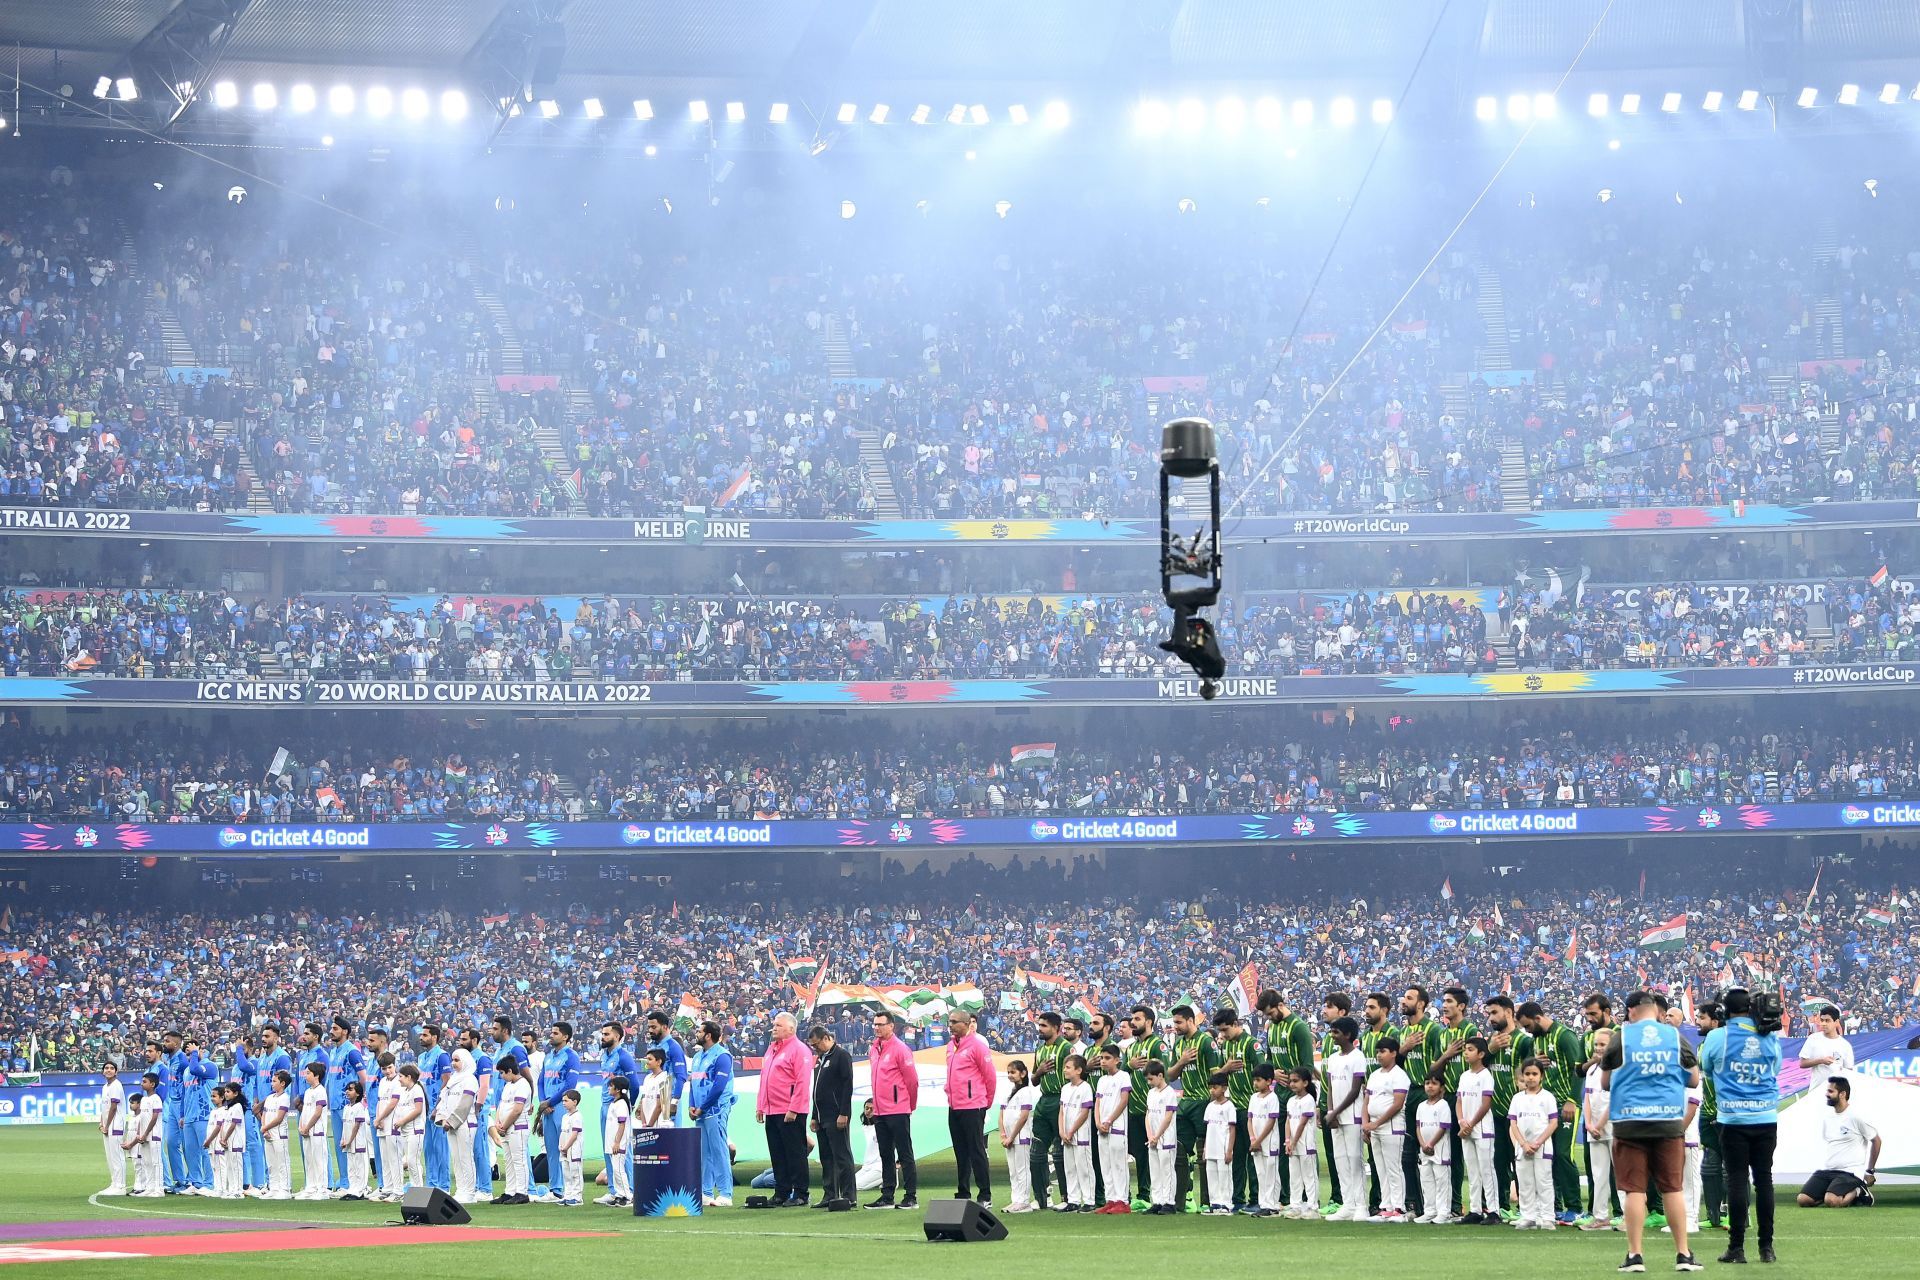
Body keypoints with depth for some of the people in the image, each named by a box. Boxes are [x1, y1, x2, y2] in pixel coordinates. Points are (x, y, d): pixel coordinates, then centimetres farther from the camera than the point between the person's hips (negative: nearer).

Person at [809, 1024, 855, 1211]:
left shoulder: (842, 1056, -8)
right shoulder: (819, 1059, 19)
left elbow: (847, 1085, -14)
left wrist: (843, 1114, -19)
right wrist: (815, 1116, 18)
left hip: (837, 1118, -9)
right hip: (823, 1117, 9)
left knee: (842, 1157, -7)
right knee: (826, 1158, 10)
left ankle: (847, 1197, -6)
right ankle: (829, 1196, 14)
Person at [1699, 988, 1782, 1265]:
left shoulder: (1717, 1037, -6)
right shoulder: (1770, 1038, 2)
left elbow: (1706, 1067, 11)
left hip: (1734, 1120, -2)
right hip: (1766, 1118, 2)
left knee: (1737, 1181, 0)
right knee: (1764, 1180, 7)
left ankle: (1737, 1247, -1)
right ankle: (1766, 1247, 8)